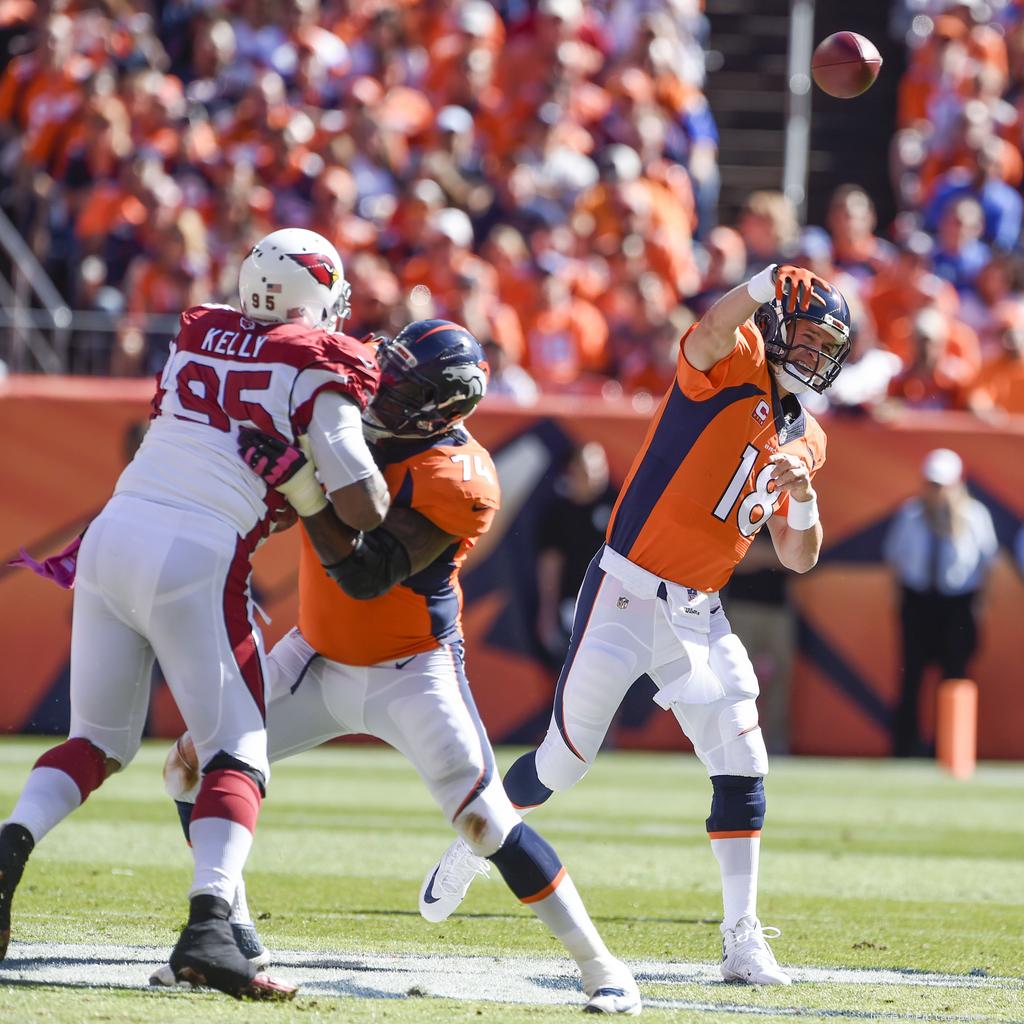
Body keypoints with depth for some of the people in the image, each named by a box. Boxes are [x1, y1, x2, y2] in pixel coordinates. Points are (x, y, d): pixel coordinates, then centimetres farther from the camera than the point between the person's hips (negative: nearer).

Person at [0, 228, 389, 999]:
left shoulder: (198, 339, 15)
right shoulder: (320, 372, 1)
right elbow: (363, 508, -4)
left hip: (113, 534, 5)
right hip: (193, 560, -5)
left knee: (99, 740, 19)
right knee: (236, 755, 0)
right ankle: (209, 928, -19)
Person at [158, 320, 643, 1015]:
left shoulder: (456, 478, -24)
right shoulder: (355, 422, -4)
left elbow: (366, 575, -32)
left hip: (411, 671, -7)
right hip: (319, 658, 7)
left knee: (485, 821, -17)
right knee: (193, 767, 3)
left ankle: (601, 968, -5)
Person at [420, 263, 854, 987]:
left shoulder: (805, 441, 12)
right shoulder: (735, 362, -8)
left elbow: (799, 559, 12)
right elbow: (709, 335, -33)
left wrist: (802, 496, -8)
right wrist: (771, 279, -48)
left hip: (699, 615, 6)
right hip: (628, 594, -6)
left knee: (742, 765, -5)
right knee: (567, 758, 2)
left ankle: (743, 939, -2)